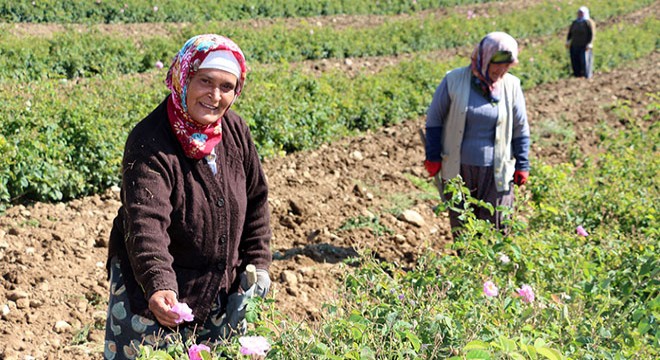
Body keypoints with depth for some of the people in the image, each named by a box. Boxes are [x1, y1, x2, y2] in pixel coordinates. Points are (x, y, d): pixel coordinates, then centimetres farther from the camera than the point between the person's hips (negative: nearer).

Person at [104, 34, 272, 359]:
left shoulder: (235, 131, -3)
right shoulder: (149, 143, -23)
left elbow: (255, 200, 10)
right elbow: (146, 223, -35)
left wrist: (258, 263, 7)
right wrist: (158, 285, -48)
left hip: (223, 289, 6)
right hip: (153, 290, -6)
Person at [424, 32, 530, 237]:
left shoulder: (511, 86, -2)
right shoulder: (454, 80, -7)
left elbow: (520, 128, 7)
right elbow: (434, 118, 2)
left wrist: (522, 165, 6)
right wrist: (433, 157, 0)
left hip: (496, 172, 0)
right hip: (458, 168, 0)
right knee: (461, 228, 12)